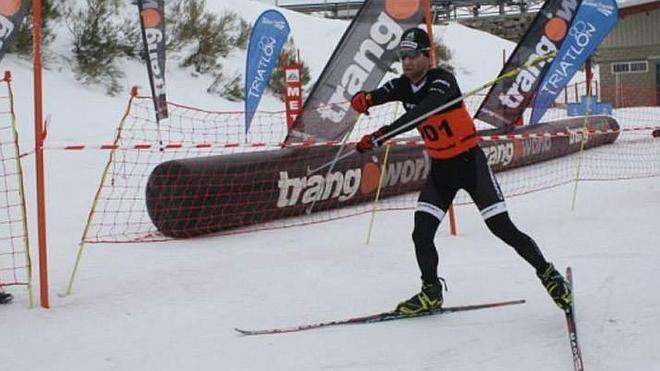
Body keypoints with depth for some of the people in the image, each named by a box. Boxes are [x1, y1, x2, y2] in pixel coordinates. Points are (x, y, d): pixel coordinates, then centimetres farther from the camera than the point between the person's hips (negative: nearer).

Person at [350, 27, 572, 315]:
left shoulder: (442, 80, -23)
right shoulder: (403, 85, -2)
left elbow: (417, 115, -38)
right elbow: (381, 94, -19)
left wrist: (378, 137, -48)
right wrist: (364, 99, -45)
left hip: (470, 161, -6)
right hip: (440, 167, 6)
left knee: (503, 228, -7)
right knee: (421, 234, -2)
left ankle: (547, 272, 13)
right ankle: (431, 292, 17)